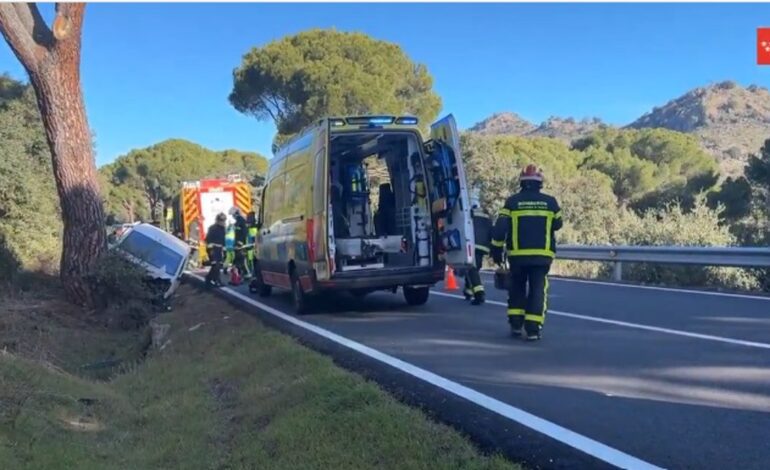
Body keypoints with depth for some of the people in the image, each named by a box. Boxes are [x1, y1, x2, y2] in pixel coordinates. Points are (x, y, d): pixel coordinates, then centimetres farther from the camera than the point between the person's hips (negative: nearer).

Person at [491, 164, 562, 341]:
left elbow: (500, 228, -5)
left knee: (517, 288, 16)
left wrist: (497, 249, 5)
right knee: (537, 290, 3)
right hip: (542, 255, 0)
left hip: (517, 254, 0)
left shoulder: (512, 202, -2)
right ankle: (533, 328, -4)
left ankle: (516, 324, 15)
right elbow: (557, 224, 15)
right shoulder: (550, 202, 1)